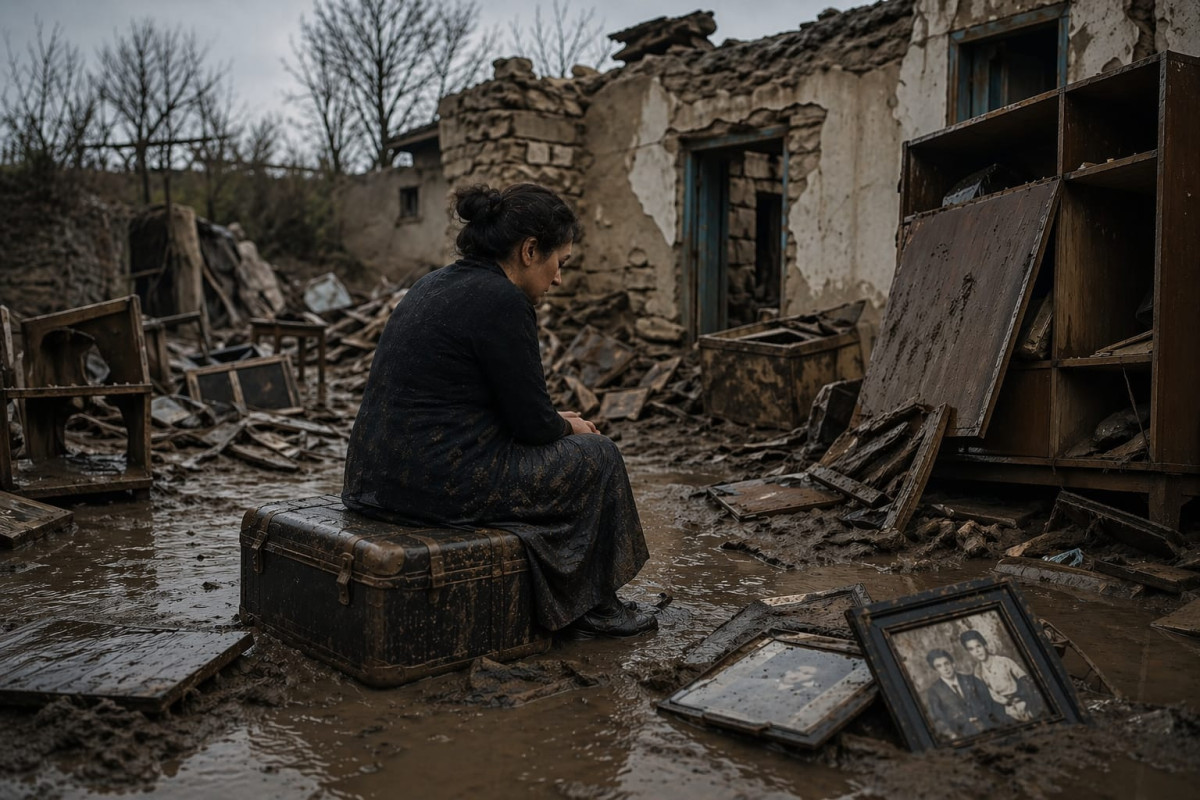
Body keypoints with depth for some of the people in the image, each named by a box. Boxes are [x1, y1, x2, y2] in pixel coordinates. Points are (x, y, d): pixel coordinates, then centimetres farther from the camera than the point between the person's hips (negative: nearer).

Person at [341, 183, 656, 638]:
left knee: (561, 443, 26)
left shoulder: (438, 285, 12)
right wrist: (570, 427, 9)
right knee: (596, 457, 8)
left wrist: (557, 421, 19)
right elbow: (531, 424, -12)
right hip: (440, 484, -10)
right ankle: (594, 608, 23)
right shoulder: (501, 301, -16)